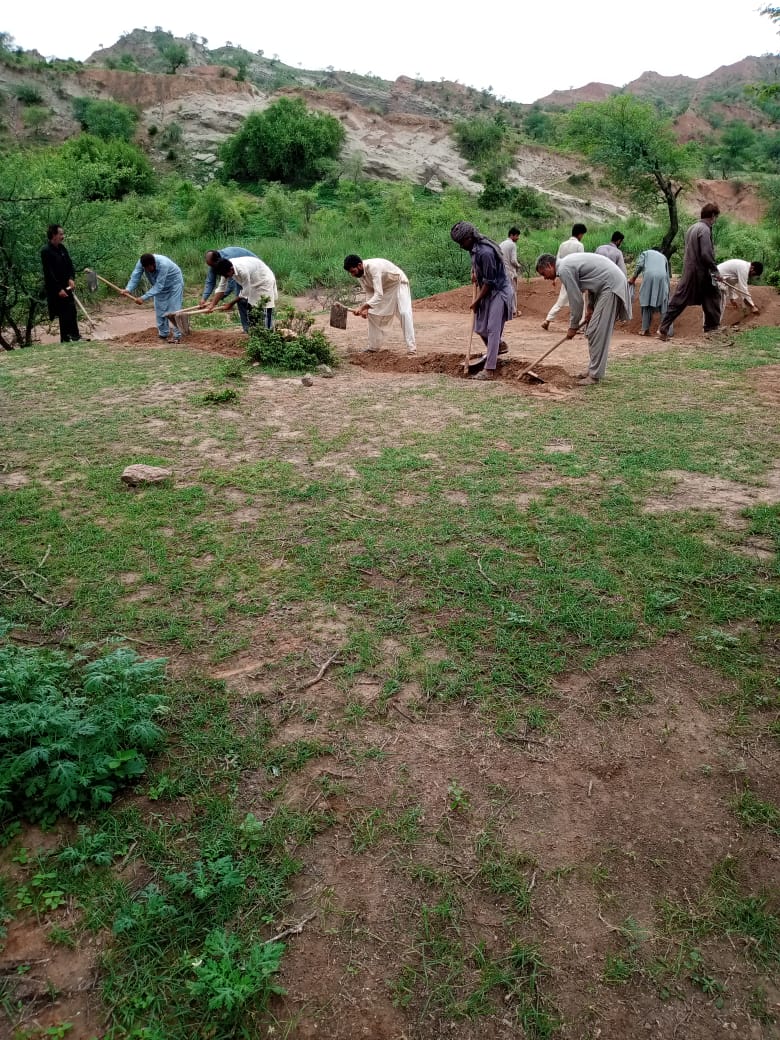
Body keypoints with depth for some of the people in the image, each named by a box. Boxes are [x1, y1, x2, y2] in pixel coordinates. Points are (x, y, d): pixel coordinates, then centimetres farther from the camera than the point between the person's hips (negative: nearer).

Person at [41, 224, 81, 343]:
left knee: (72, 311, 11)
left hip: (66, 286, 8)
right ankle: (65, 339, 1)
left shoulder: (62, 248, 7)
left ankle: (75, 336, 21)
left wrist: (71, 278, -8)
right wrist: (58, 289, -20)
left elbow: (70, 264, 11)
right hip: (55, 289, -7)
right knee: (64, 313, -6)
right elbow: (48, 272, -18)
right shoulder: (46, 251, -15)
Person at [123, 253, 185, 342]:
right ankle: (163, 334, 16)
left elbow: (158, 286, -40)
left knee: (174, 310, -11)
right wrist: (128, 289, -45)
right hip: (160, 285, 6)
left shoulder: (163, 265, -40)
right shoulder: (142, 263, -24)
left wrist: (144, 298, -45)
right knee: (159, 310, 5)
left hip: (174, 284, -6)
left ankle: (177, 336, -6)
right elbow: (135, 276, -26)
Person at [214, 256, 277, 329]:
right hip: (253, 284, 8)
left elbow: (245, 293, -27)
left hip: (265, 282, -8)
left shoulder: (243, 270, -38)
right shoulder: (226, 269, -15)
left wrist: (231, 303, -18)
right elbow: (221, 288, -6)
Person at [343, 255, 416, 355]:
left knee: (404, 313, -22)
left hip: (398, 283, -8)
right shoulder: (360, 272, -13)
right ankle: (373, 346, 17)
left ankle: (411, 348, -22)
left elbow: (378, 295, -43)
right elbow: (369, 292, -4)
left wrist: (362, 307, -48)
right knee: (373, 313, 6)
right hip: (383, 287, 8)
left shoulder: (373, 267, -37)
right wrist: (366, 309, -20)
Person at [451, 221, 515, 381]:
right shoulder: (474, 248, 2)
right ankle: (499, 345, 41)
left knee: (492, 330, -12)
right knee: (479, 327, 14)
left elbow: (489, 281, -22)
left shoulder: (485, 252, -26)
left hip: (498, 292, -9)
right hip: (487, 291, 9)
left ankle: (489, 370, -13)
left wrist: (477, 300, -14)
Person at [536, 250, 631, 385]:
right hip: (610, 284, 10)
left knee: (597, 332, -10)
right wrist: (590, 307, 14)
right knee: (592, 331, 12)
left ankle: (595, 375, -8)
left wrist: (573, 326, -3)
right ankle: (594, 369, 18)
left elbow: (576, 300, -13)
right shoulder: (568, 263, 15)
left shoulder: (564, 270, -15)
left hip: (611, 286, -10)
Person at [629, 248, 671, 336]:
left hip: (649, 276, -2)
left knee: (647, 302, 6)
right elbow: (667, 274, 28)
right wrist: (667, 289, 31)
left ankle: (645, 329, 0)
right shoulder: (663, 256, 33)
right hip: (662, 277, 2)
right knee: (664, 304, 5)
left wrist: (633, 278, 11)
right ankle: (668, 331, 1)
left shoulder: (645, 253, 25)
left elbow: (639, 265, 5)